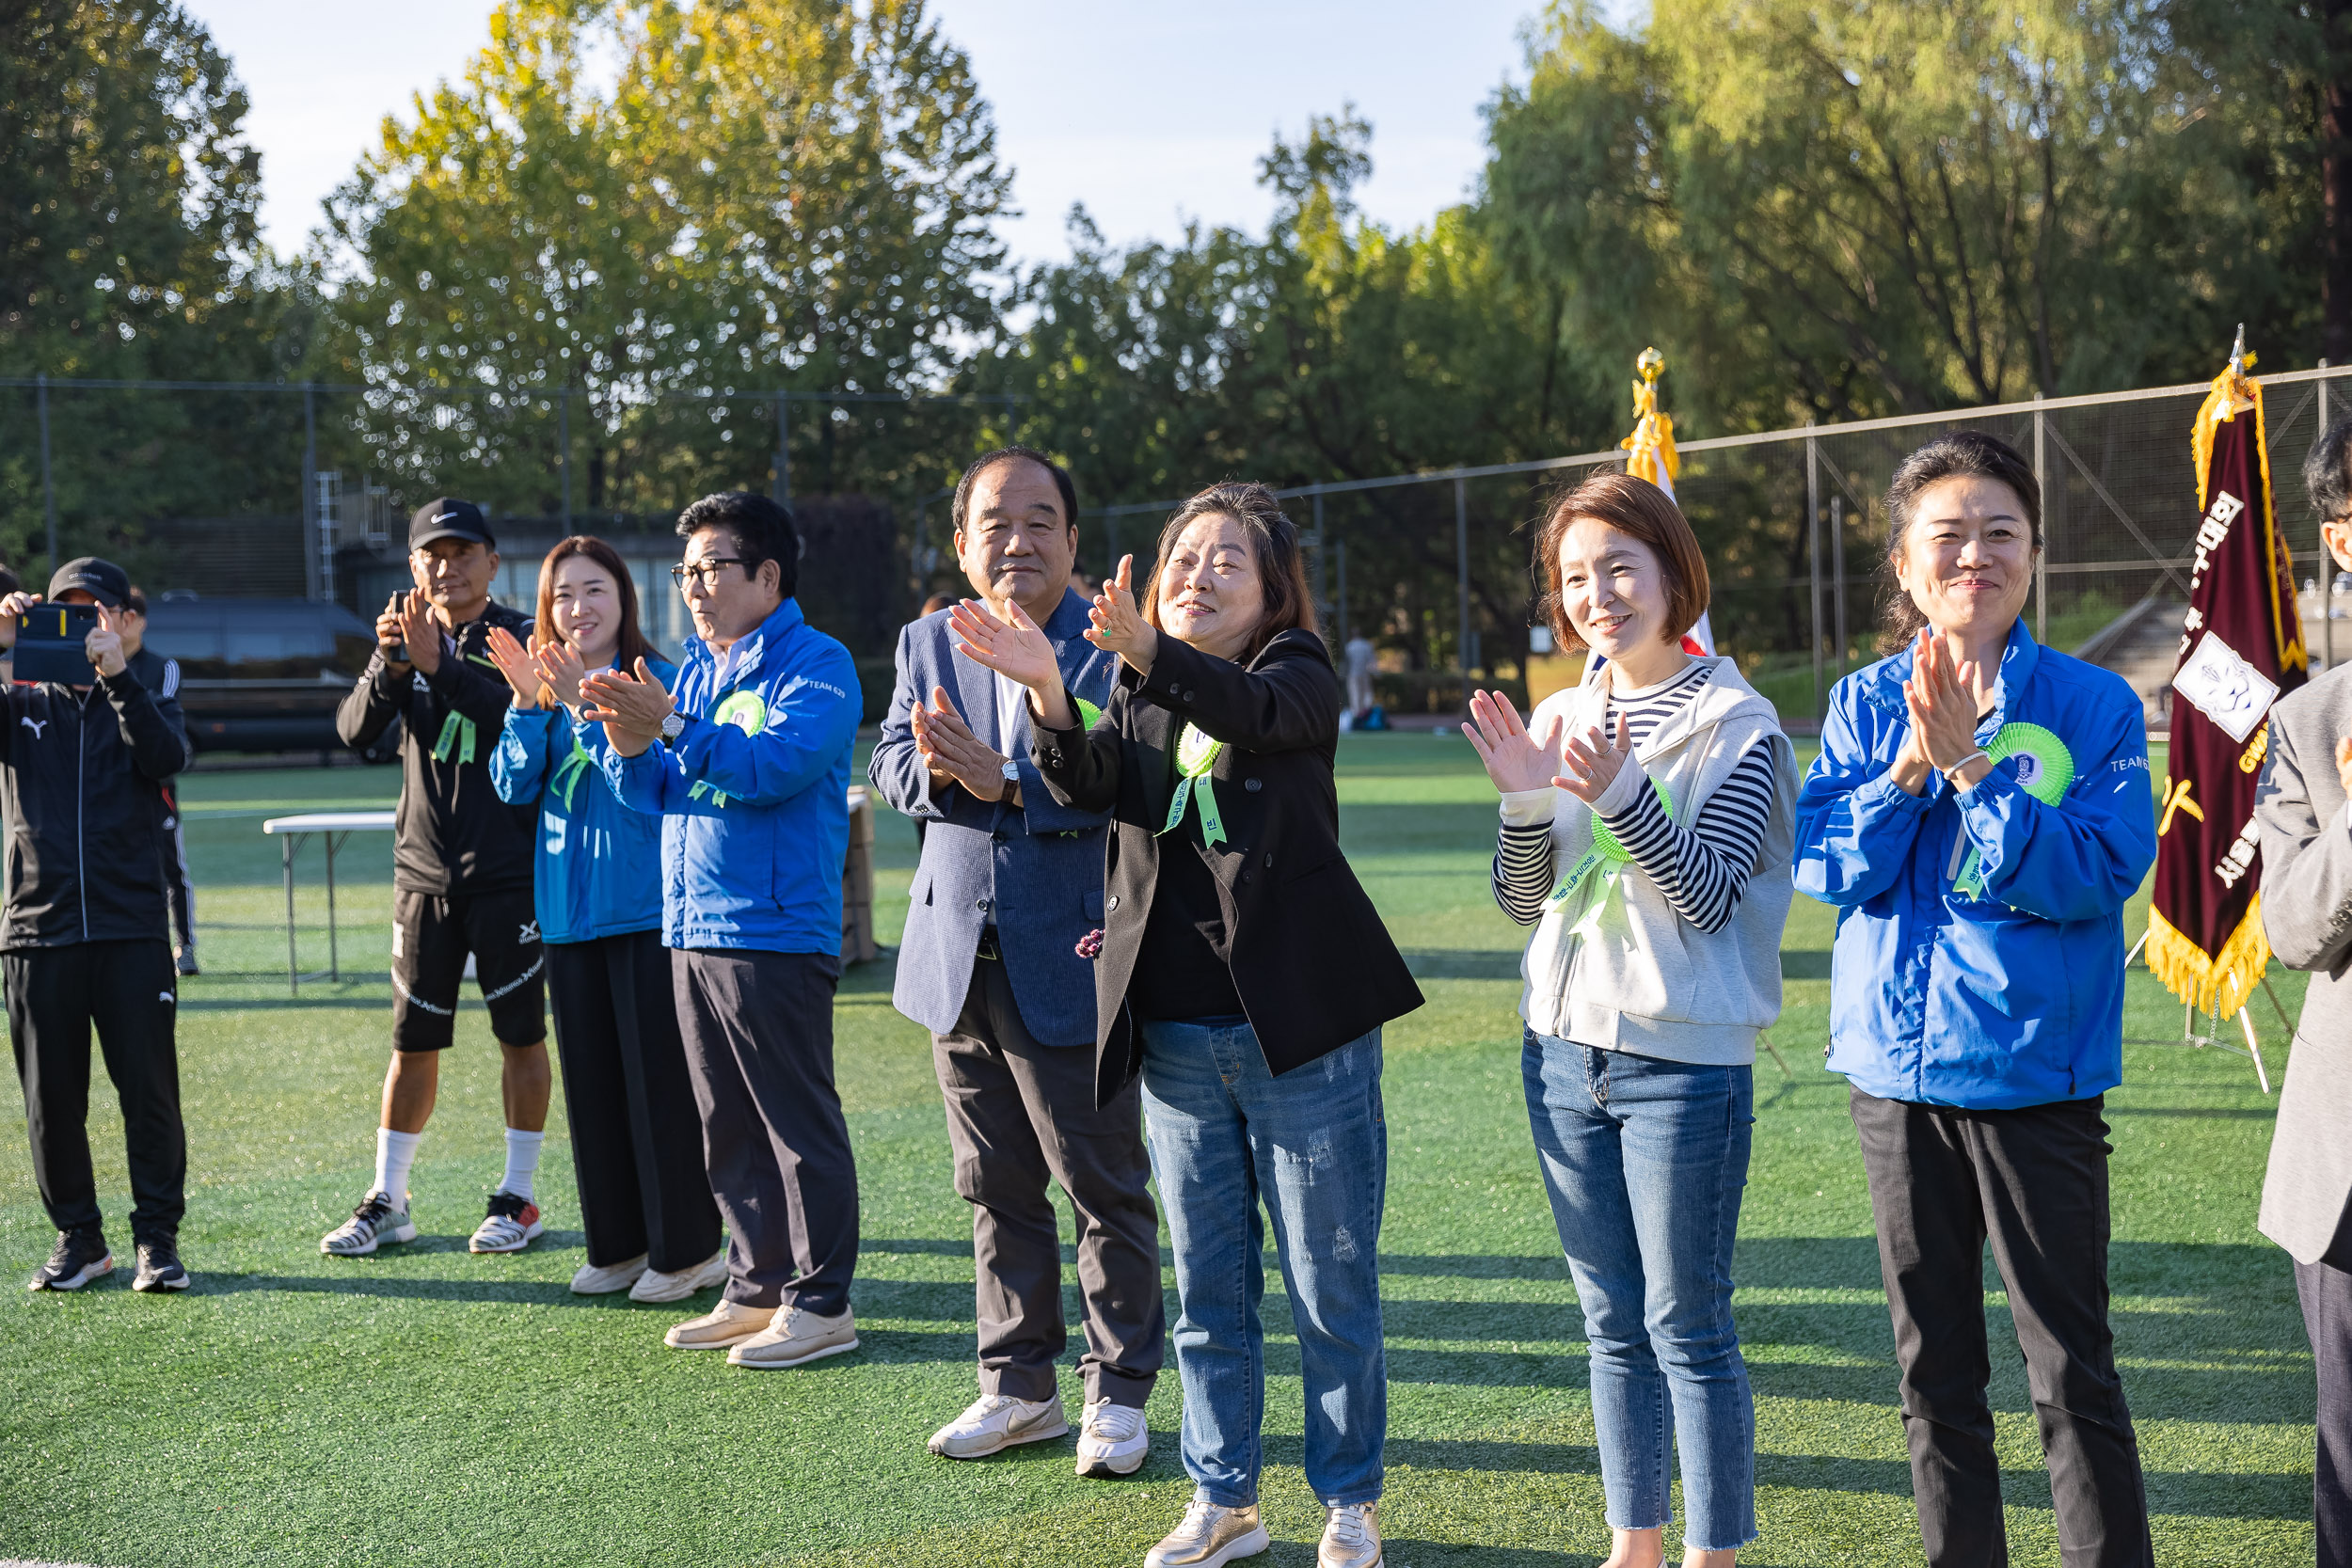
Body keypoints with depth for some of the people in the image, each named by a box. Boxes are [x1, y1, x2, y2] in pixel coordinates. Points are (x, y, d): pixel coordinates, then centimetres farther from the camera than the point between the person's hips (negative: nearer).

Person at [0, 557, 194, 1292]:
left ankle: (158, 1238, 6)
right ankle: (78, 1237, 18)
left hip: (131, 931, -1)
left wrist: (115, 675, -20)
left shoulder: (143, 703, 12)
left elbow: (168, 757, -10)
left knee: (150, 1088, -3)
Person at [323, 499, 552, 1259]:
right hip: (424, 874, 3)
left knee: (521, 1032, 3)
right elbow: (355, 731, -5)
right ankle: (387, 1200, 15)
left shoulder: (520, 638, -2)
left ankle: (519, 1195, 14)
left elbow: (525, 719, -22)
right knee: (413, 1040, 7)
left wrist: (439, 665, -30)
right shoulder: (408, 640, 9)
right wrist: (388, 665, -22)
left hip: (509, 873, -3)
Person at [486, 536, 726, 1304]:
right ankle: (619, 1245, 22)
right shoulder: (542, 685, 10)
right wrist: (529, 705, -13)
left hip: (647, 913, -6)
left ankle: (687, 1248, 7)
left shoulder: (658, 679, -7)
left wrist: (584, 705, -24)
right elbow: (513, 785, 1)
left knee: (660, 1079, -3)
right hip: (568, 914, 6)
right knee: (591, 1082, 11)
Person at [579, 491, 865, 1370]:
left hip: (776, 934, -8)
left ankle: (821, 1303, 4)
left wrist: (671, 726, -27)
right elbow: (656, 794, 14)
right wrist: (628, 742, -6)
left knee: (799, 1125, -2)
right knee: (726, 1131, 13)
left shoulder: (815, 665, -7)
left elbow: (779, 765, -22)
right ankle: (757, 1289, 22)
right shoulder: (696, 670, 17)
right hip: (692, 931, 8)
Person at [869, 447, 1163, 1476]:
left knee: (1106, 1189, 3)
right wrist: (935, 768, -19)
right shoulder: (927, 645, 11)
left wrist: (1007, 782, -27)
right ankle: (1019, 1388, 26)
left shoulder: (1117, 646, -8)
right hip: (960, 960, 5)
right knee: (995, 1188, 14)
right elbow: (892, 763, 3)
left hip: (1071, 964, -5)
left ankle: (1117, 1392, 16)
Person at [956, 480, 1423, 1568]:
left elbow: (1252, 709, -27)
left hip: (1300, 1028, -4)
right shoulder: (1138, 692, 10)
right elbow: (1092, 783, -9)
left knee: (1330, 1287, 4)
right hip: (1176, 1039, 5)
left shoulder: (1298, 674, -3)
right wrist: (1047, 693, -29)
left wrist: (1145, 650, -45)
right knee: (1208, 1288, 13)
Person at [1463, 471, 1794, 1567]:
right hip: (1564, 1052, 6)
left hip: (1685, 1062, -5)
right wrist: (1525, 801, -12)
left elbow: (1709, 894, -16)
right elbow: (1522, 902, 6)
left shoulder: (1735, 724, -7)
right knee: (1613, 1323, 14)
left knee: (1687, 1327, -1)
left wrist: (1621, 791, -28)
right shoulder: (1558, 719, 8)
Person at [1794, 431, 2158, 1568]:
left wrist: (1972, 764, -20)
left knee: (2071, 1369, 1)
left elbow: (2098, 875, -15)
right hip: (1898, 1066, 3)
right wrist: (1910, 767, -16)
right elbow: (1822, 868, -3)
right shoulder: (1864, 705, 5)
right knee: (1933, 1366, 13)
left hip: (2037, 1074, -3)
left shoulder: (2093, 706, -4)